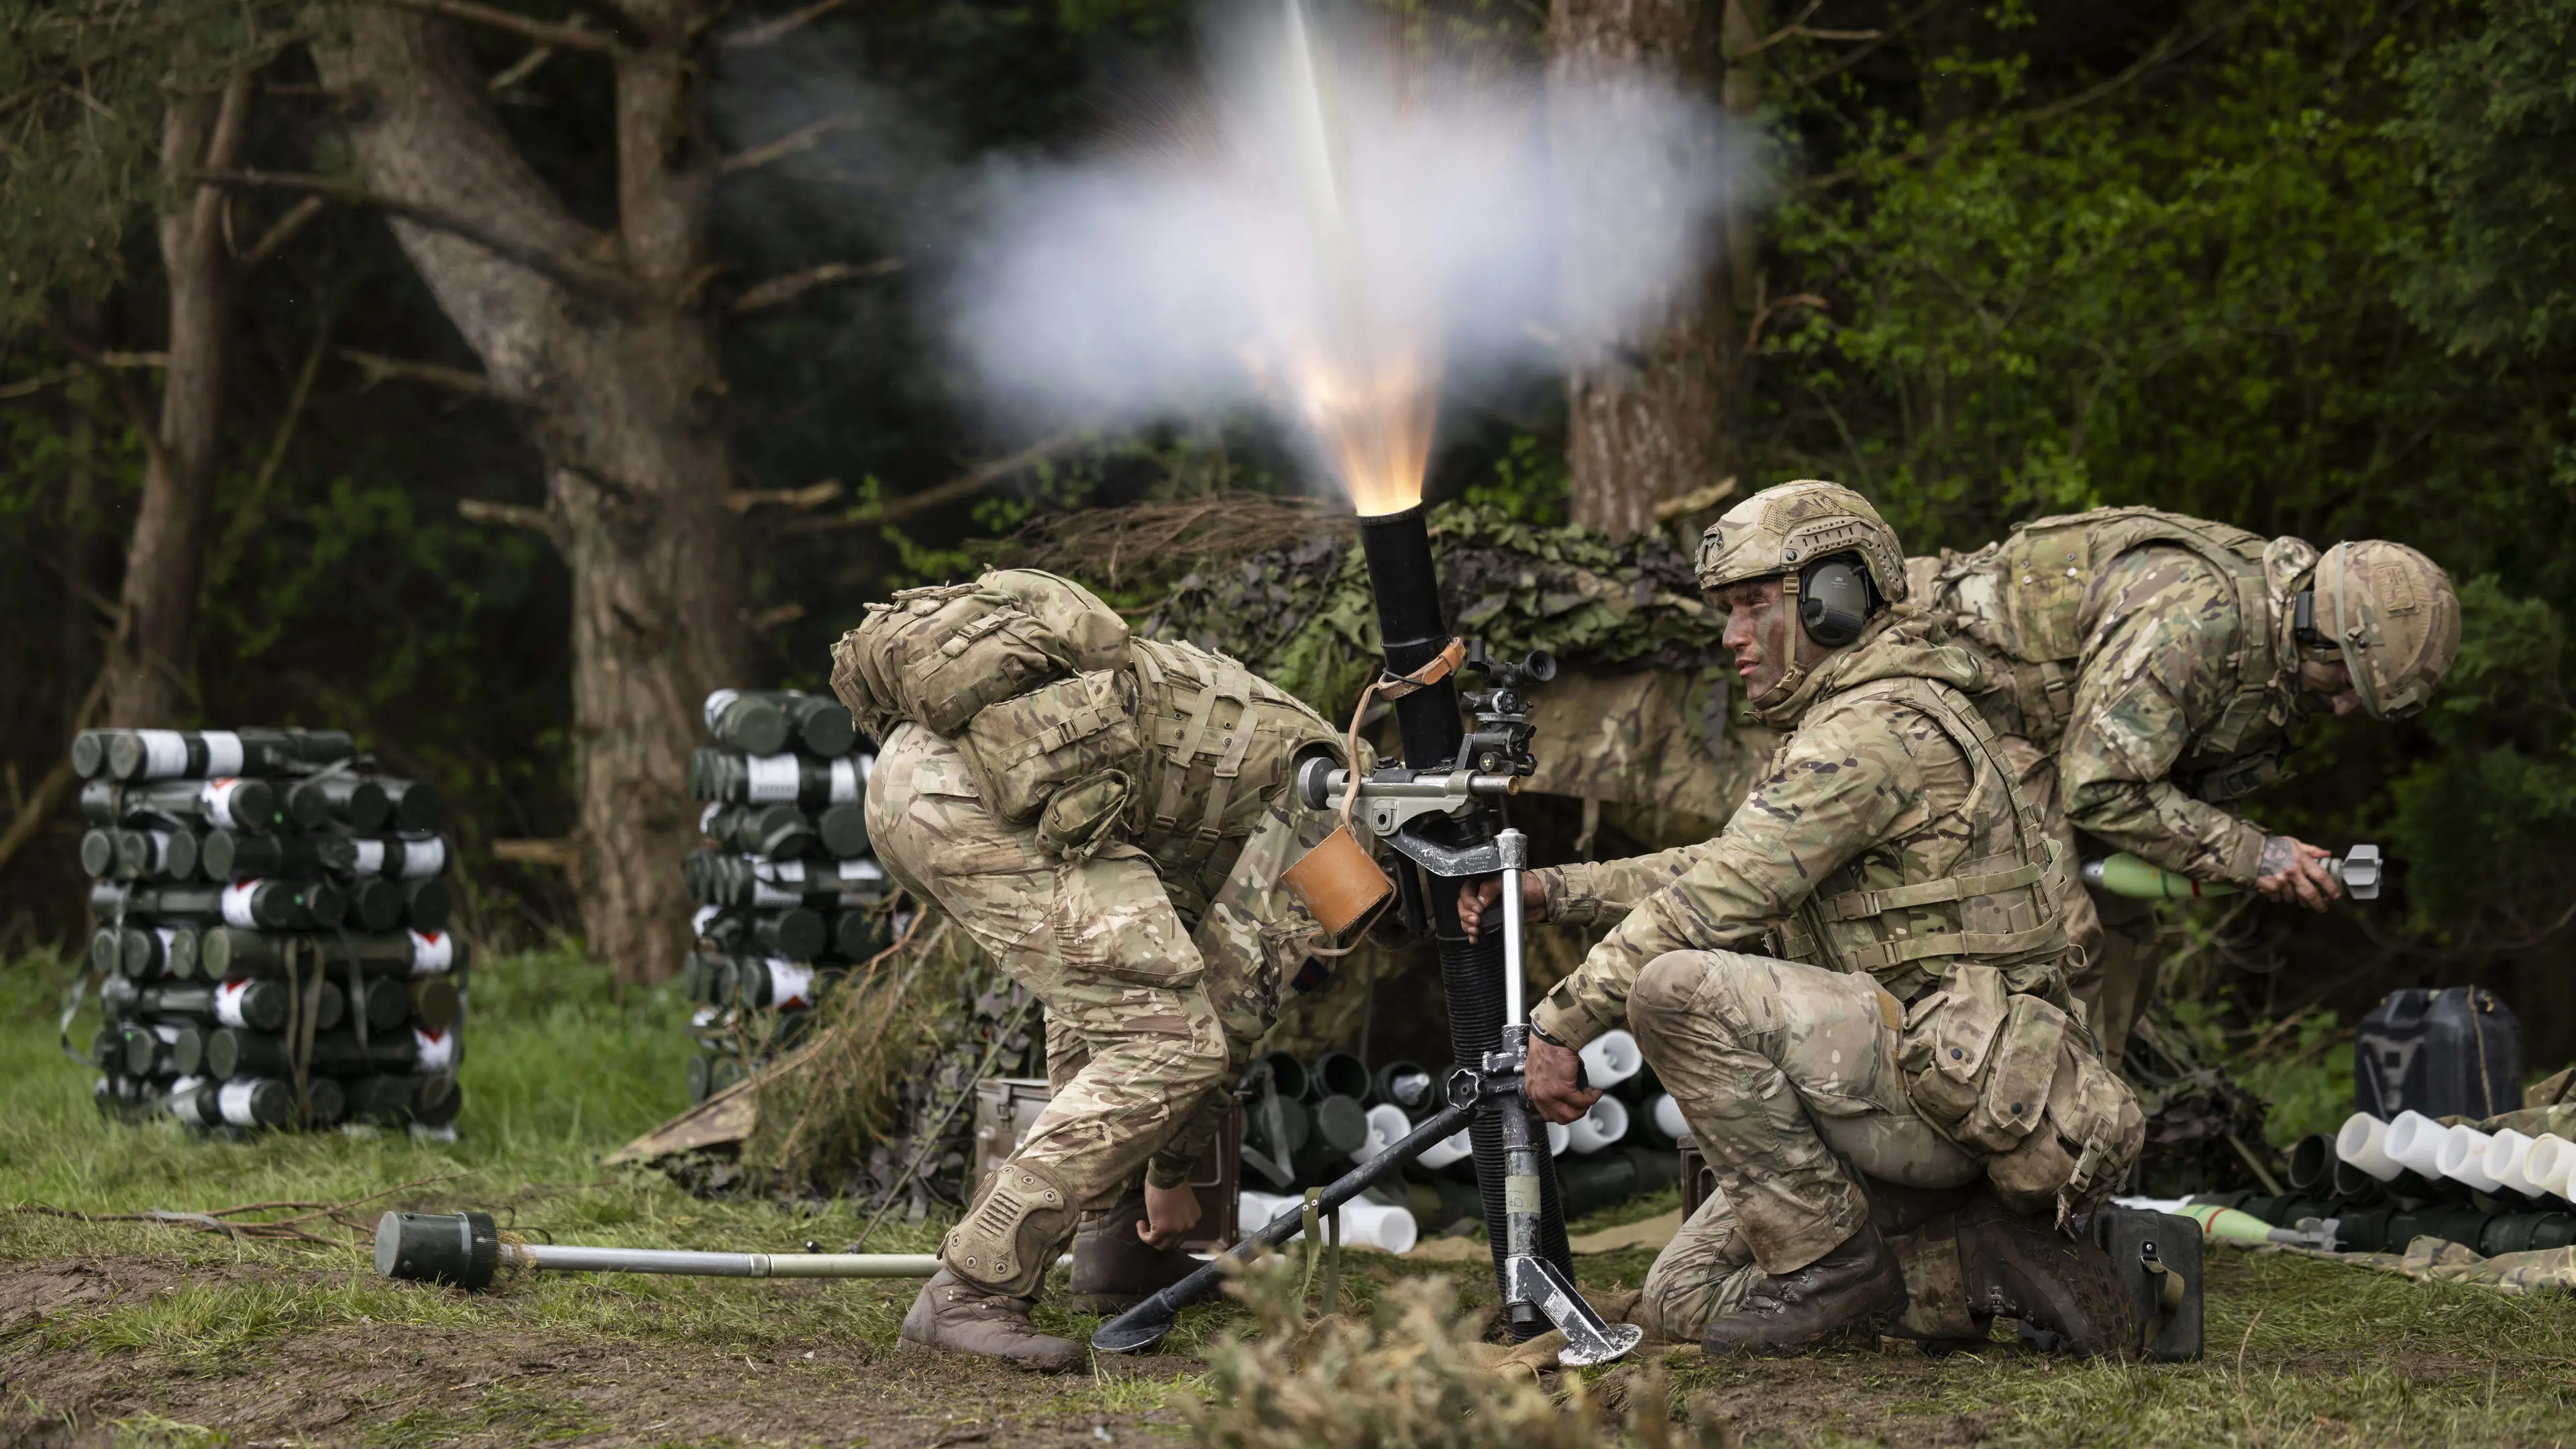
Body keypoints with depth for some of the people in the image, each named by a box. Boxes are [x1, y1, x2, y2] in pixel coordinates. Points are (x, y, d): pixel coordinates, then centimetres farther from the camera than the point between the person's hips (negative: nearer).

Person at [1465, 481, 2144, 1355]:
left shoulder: (1882, 728, -15)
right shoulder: (1843, 723, 19)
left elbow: (1716, 902, -19)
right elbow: (1725, 867, 27)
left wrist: (1560, 1023, -15)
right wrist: (1551, 891, 17)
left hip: (1961, 1082, -10)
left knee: (1679, 985, -26)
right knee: (1684, 1302, 8)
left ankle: (1827, 1260, -14)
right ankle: (1975, 1267, 5)